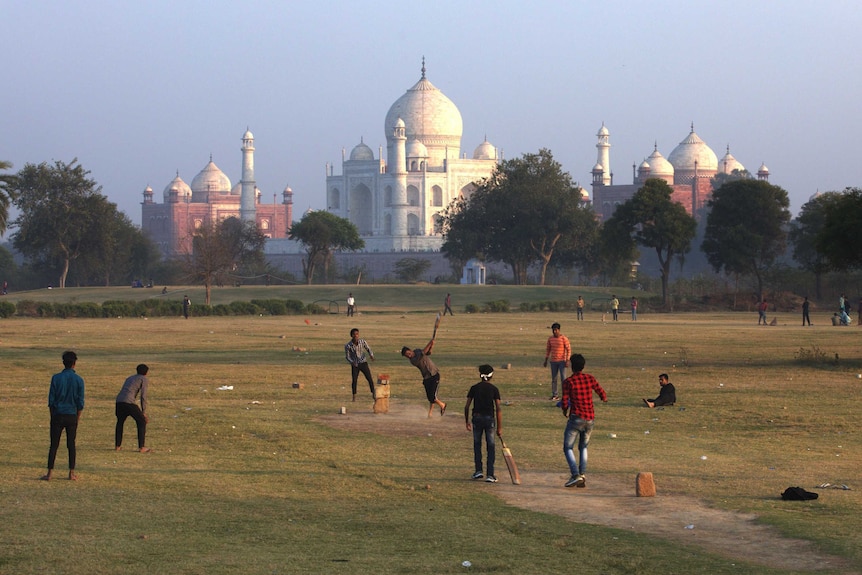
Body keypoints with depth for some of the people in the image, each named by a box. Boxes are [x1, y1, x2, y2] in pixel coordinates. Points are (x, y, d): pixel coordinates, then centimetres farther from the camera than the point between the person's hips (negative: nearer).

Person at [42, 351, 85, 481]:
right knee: (71, 444, 8)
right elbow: (80, 402, 0)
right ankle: (72, 473, 10)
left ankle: (50, 473, -1)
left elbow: (51, 399, -2)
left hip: (58, 415, -1)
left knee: (54, 444, 2)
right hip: (72, 416, 1)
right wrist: (78, 418, 11)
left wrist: (52, 416, 9)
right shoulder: (79, 380, -2)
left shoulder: (56, 378, -4)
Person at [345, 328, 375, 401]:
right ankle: (354, 397, 8)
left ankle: (373, 394, 10)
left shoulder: (363, 342, -11)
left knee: (369, 379, -3)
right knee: (354, 380, -6)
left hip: (363, 363, 1)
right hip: (355, 365, -1)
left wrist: (371, 355, -22)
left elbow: (368, 349, -1)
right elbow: (347, 356, -4)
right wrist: (352, 362, -23)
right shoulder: (348, 346, -13)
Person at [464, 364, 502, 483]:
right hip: (490, 418, -1)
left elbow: (467, 406, 1)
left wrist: (467, 421, 13)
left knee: (477, 444, 17)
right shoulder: (494, 389, -1)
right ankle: (490, 474, -1)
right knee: (491, 446, 4)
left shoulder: (474, 388, 3)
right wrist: (499, 427, -3)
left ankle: (478, 470, 14)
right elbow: (498, 408, -5)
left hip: (477, 418, 1)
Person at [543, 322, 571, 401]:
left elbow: (569, 349, -7)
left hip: (562, 361, -5)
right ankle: (554, 395, 12)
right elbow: (547, 349, 14)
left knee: (563, 378, -8)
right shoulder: (550, 339, 6)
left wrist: (567, 361, -14)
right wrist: (546, 361, 11)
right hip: (553, 361, 5)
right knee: (553, 378, 6)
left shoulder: (564, 338, -8)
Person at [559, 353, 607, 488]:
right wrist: (605, 399, 37)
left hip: (576, 418, -5)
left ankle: (576, 475, -15)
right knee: (583, 447, 20)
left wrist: (565, 410, 14)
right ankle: (582, 475, 6)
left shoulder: (568, 382, -8)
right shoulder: (590, 378, 6)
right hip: (590, 418, 5)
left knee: (568, 448, 3)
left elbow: (565, 403, -9)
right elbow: (603, 395, 12)